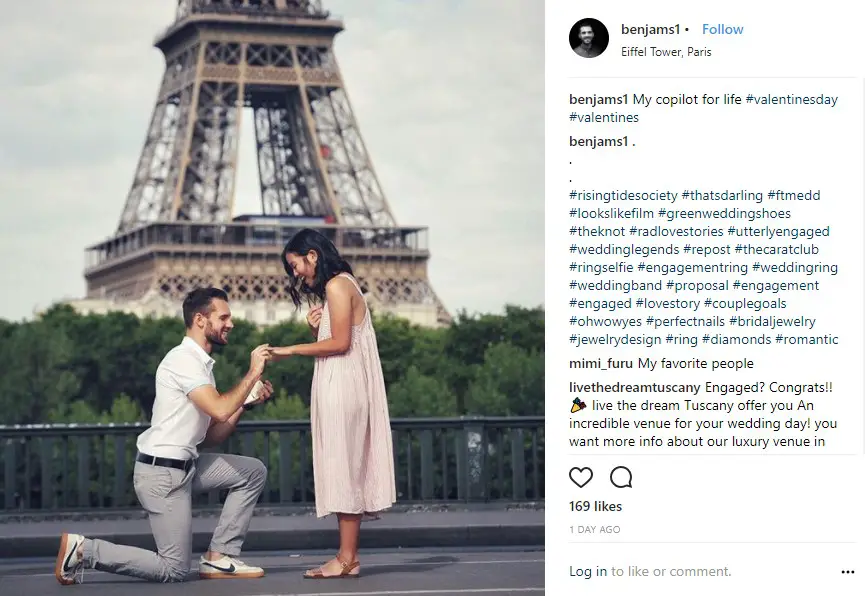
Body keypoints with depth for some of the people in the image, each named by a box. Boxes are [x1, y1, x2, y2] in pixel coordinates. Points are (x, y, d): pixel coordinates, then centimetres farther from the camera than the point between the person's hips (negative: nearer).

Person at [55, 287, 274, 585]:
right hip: (161, 473, -9)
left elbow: (212, 437, 15)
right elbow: (220, 410, -25)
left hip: (185, 466, 9)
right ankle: (82, 550, -3)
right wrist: (252, 374, -12)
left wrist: (248, 400, 5)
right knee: (173, 570, -7)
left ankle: (219, 558, 8)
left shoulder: (200, 364, 16)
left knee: (254, 471, 10)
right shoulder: (183, 359, -13)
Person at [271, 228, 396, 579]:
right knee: (345, 469, 5)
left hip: (343, 386, -10)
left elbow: (340, 342, -16)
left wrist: (292, 350, -11)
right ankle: (348, 556, 3)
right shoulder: (333, 288, 21)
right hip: (336, 386, 10)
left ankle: (347, 559, -10)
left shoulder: (337, 285, -9)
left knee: (343, 465, -10)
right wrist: (314, 329, 1)